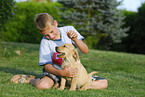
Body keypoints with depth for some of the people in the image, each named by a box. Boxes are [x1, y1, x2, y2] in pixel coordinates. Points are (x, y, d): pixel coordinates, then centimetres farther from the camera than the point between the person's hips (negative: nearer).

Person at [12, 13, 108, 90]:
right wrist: (62, 73, -32)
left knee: (104, 83, -14)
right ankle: (31, 80, -1)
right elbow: (47, 66, -12)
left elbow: (85, 51, -5)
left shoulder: (69, 30, -5)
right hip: (55, 71, -4)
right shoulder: (45, 42, -11)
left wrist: (75, 39, -25)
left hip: (73, 70, 4)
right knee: (43, 85, -39)